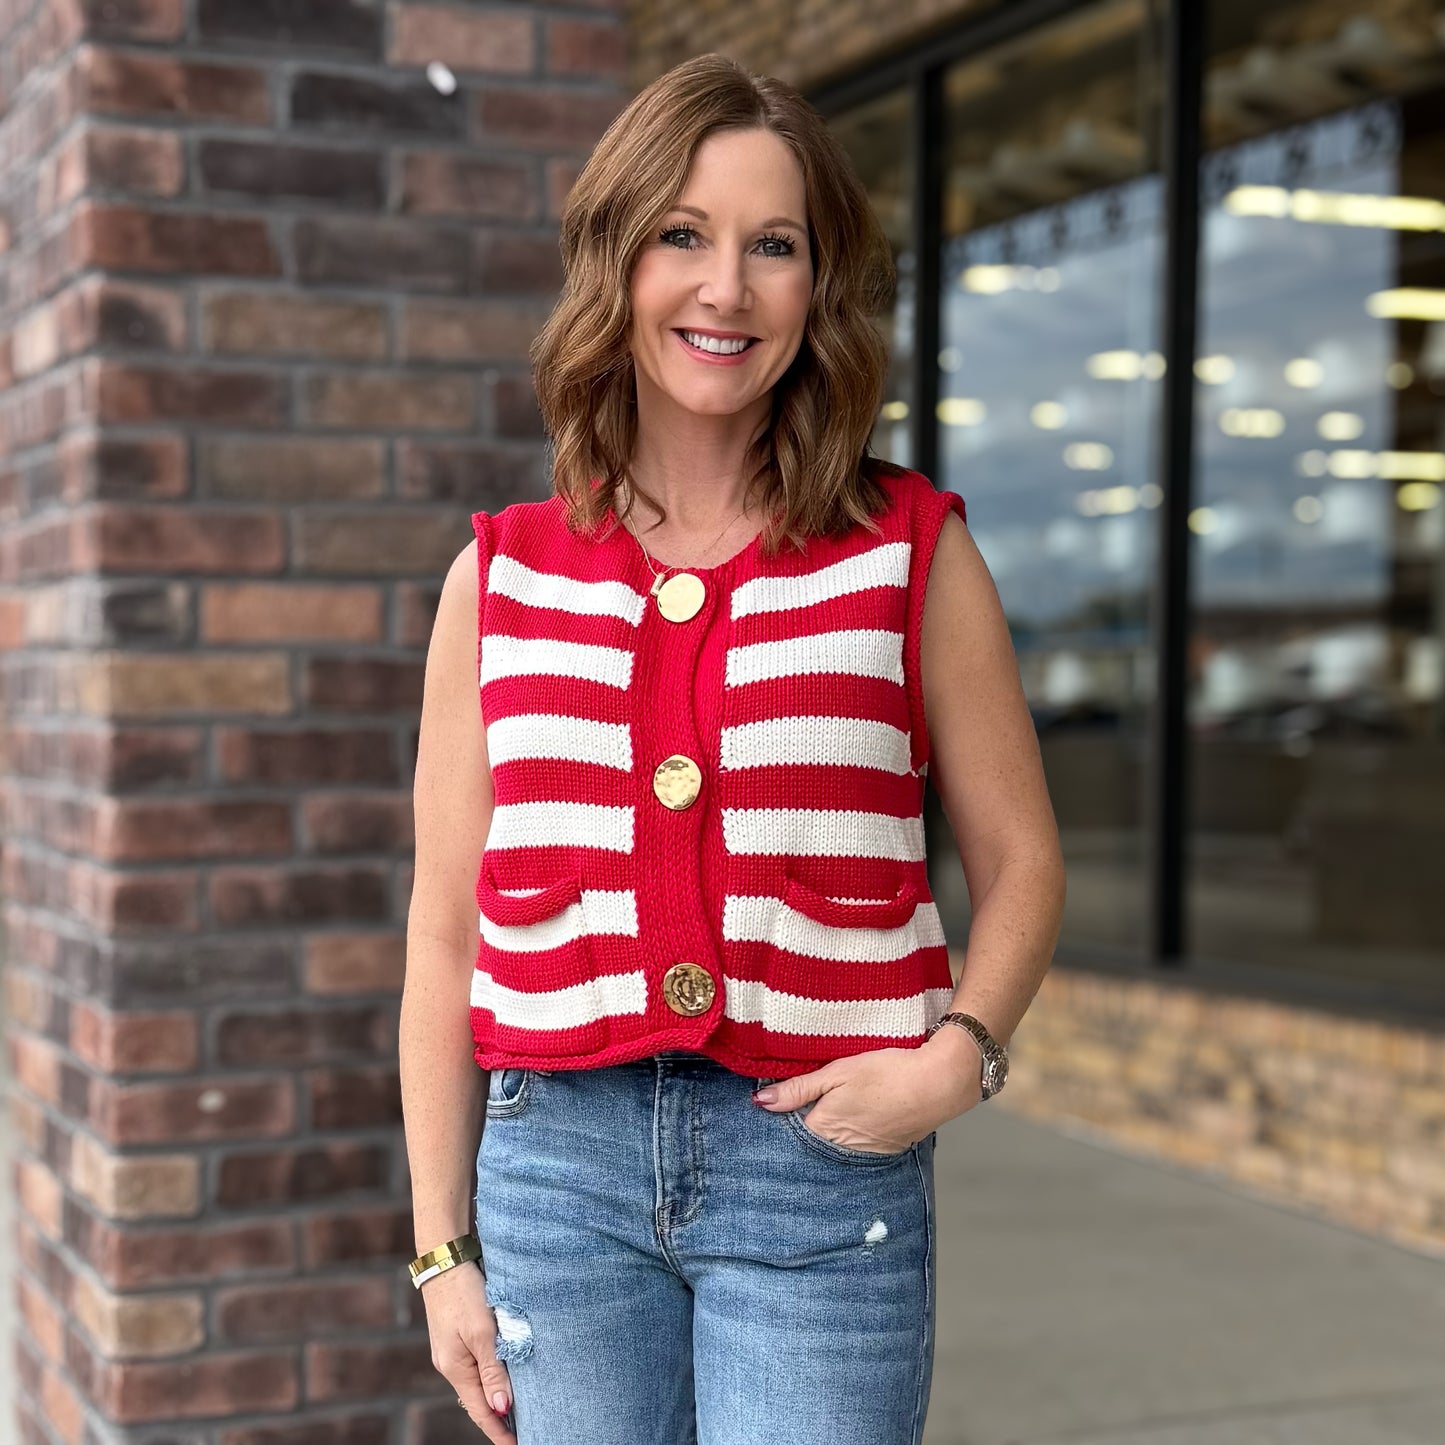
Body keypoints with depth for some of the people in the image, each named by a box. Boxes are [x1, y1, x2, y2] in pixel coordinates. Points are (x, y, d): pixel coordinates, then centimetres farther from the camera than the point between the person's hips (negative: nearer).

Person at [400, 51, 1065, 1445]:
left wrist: (957, 1051, -11)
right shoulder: (499, 578, 5)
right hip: (559, 1157, 2)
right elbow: (448, 928, 7)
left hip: (820, 1163, -1)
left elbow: (1018, 860, 7)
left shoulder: (911, 555, 2)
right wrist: (441, 1248, 6)